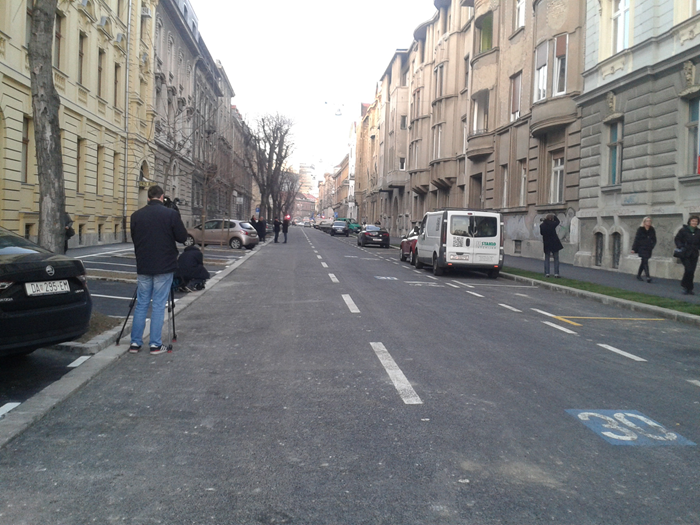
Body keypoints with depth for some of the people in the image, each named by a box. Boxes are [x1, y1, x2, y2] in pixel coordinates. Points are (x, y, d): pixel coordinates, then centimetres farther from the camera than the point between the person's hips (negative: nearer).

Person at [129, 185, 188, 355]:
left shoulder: (136, 215, 2)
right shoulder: (171, 214, -9)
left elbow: (134, 238, 12)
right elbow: (182, 237, -5)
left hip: (143, 266, 3)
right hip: (164, 267, -3)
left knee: (141, 304, 11)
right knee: (159, 305, 2)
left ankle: (135, 343, 14)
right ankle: (155, 344, 4)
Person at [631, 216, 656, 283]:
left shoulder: (652, 230, 7)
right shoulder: (640, 229, -5)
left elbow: (654, 239, 14)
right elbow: (636, 239, -7)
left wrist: (652, 245, -3)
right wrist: (634, 249, -9)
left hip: (648, 249, 5)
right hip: (641, 248, -5)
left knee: (643, 262, 11)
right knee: (645, 261, -13)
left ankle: (638, 275, 24)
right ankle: (648, 276, -18)